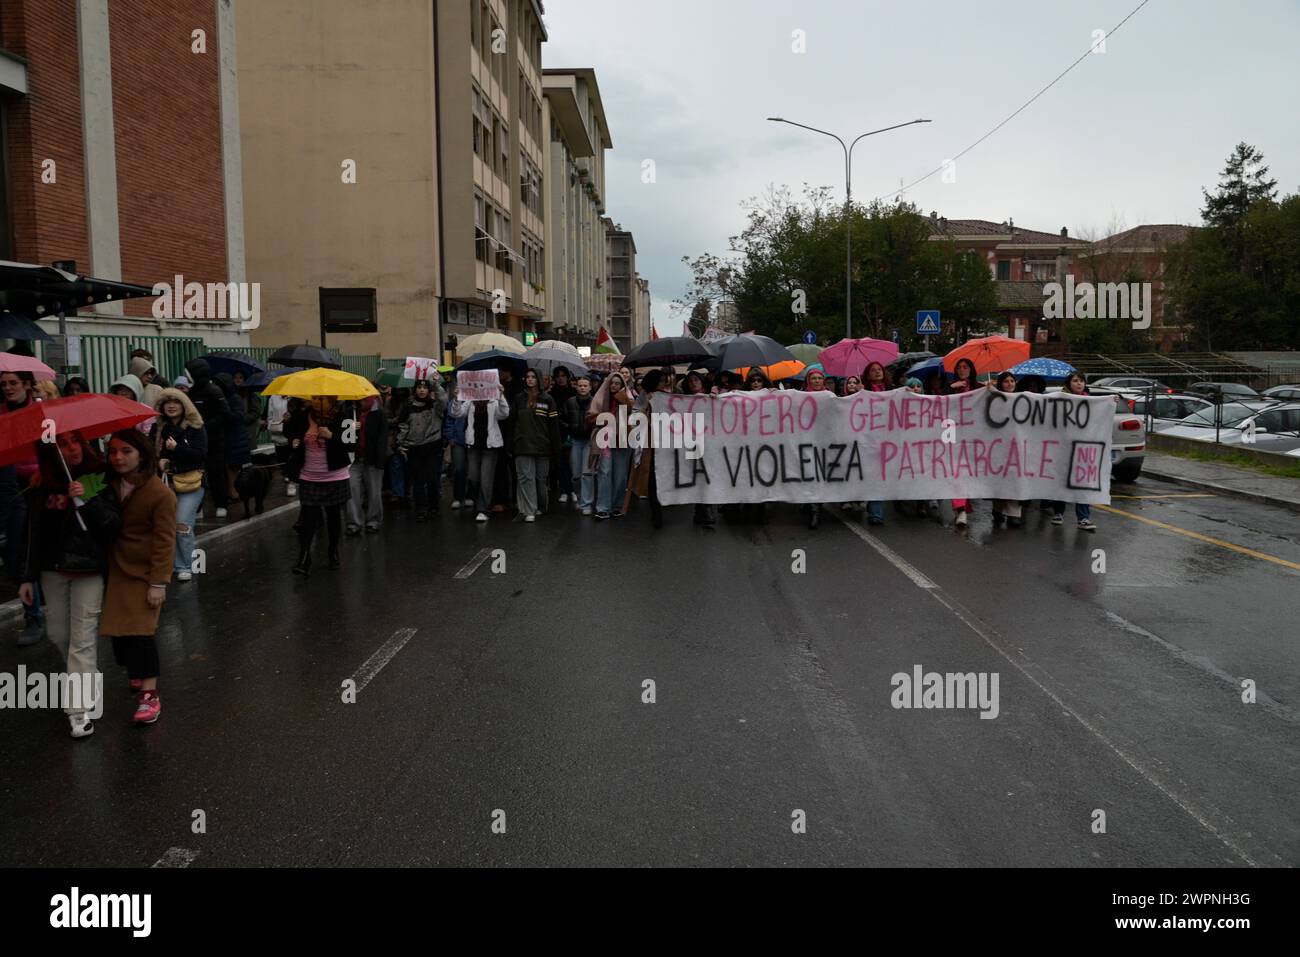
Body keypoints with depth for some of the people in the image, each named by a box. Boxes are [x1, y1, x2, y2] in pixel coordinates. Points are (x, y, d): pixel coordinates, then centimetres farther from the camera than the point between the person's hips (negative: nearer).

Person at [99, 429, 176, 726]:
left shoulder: (161, 494, -16)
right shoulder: (109, 485, 1)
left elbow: (164, 541, -15)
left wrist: (158, 582, -17)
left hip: (144, 572, -6)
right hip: (115, 568, 6)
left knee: (140, 630, -9)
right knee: (119, 627, 10)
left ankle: (149, 693, -2)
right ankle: (137, 674, 31)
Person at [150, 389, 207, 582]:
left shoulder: (195, 428, -3)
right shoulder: (157, 428, 9)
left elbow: (201, 455, -10)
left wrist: (176, 448, -20)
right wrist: (158, 461, -6)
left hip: (190, 483, -4)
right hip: (165, 482, 4)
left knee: (182, 524, -10)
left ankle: (185, 566, 2)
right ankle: (173, 563, 19)